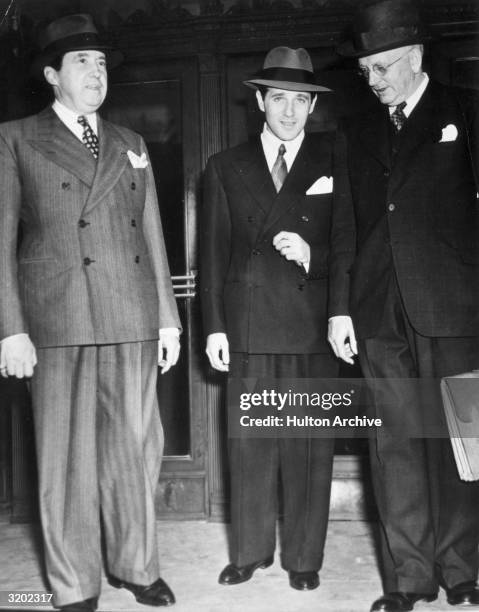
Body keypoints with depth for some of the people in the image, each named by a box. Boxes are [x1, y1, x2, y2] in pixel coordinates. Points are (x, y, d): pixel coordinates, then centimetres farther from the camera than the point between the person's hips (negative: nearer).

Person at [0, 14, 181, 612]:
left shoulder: (130, 145, 18)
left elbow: (151, 235, 16)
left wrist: (167, 317, 11)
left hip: (133, 319, 4)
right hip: (57, 322, -3)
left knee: (136, 447, 8)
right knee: (67, 456, 4)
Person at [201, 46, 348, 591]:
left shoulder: (334, 162, 7)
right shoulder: (225, 167, 10)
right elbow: (213, 253, 8)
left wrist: (311, 255, -13)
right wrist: (214, 326, 2)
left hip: (313, 325, -1)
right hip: (248, 325, 1)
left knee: (310, 443, 4)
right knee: (248, 442, 6)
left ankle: (304, 556, 19)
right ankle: (250, 551, 22)